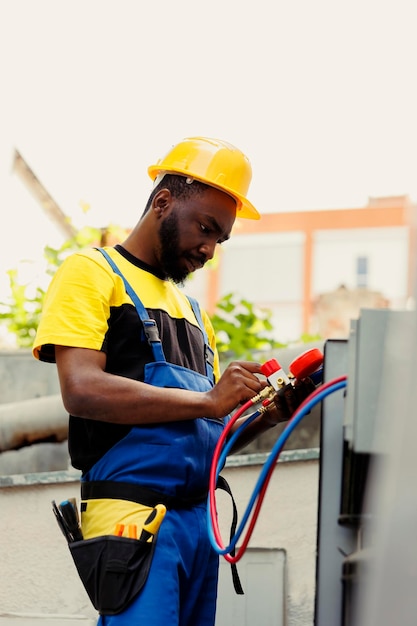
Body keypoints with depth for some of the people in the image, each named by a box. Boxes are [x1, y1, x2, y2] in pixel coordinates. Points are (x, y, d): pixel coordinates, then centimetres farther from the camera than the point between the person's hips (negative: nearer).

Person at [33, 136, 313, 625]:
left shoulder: (191, 309, 23)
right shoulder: (92, 272, 1)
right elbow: (82, 391, -15)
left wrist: (264, 415, 3)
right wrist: (207, 401, -14)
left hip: (199, 517, 7)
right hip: (133, 511, -7)